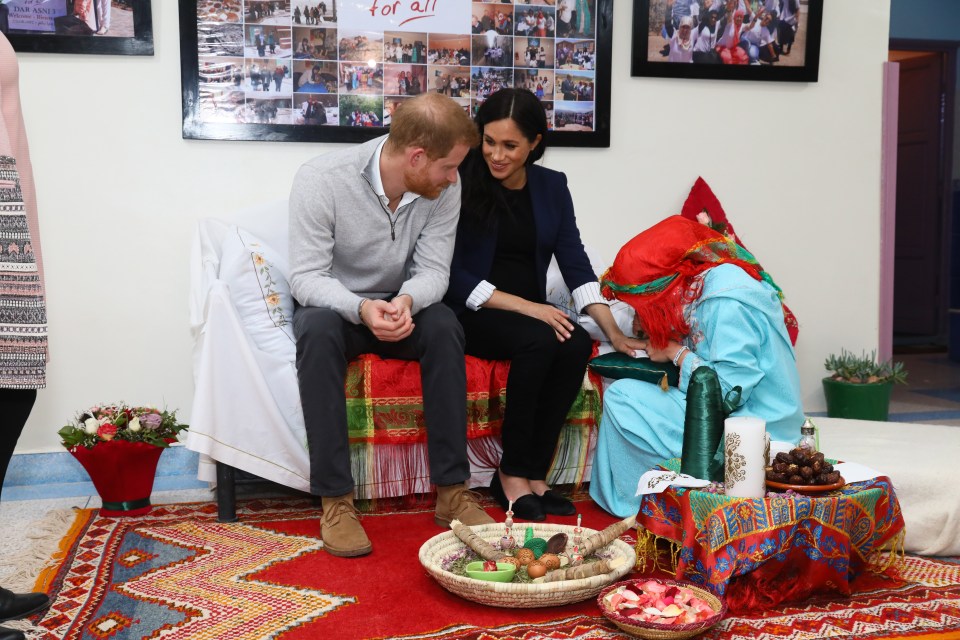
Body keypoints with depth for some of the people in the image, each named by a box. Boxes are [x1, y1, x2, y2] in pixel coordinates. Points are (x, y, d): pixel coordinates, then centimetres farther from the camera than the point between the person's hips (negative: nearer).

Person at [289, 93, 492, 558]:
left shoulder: (444, 187, -11)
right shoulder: (320, 179, -22)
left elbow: (433, 271, -10)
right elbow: (306, 278, -21)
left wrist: (406, 301, -34)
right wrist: (361, 309, -41)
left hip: (400, 308, 3)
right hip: (332, 306, -2)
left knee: (444, 325, -30)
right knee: (317, 329, -37)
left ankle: (452, 491, -23)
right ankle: (335, 499, -31)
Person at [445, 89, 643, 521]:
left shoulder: (551, 186, 7)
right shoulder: (463, 182, -7)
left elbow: (575, 263, 2)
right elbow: (452, 274, -13)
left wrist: (613, 331, -9)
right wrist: (523, 306, -21)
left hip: (531, 312, 5)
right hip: (469, 313, -4)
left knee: (578, 344, -26)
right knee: (539, 340, -32)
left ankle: (530, 475, -15)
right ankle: (513, 473, -16)